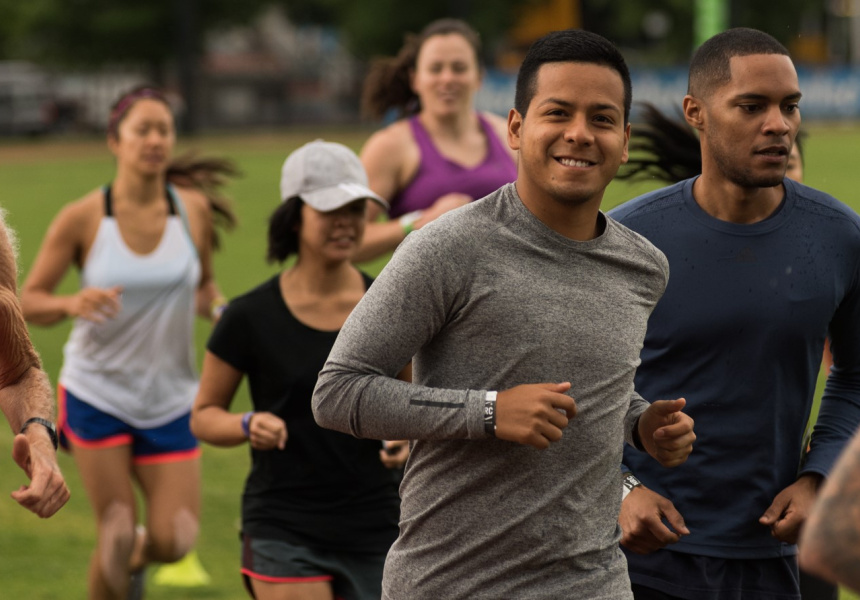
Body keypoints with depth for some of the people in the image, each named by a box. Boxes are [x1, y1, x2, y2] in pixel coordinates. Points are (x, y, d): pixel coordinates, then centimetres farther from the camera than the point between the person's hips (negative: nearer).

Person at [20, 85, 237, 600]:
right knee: (117, 531, -5)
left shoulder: (194, 208, -4)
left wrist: (215, 304, -9)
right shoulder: (83, 219, -11)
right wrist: (73, 303, -26)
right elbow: (29, 301, -5)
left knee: (174, 541, -3)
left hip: (171, 399, 2)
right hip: (96, 396, -2)